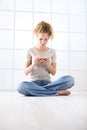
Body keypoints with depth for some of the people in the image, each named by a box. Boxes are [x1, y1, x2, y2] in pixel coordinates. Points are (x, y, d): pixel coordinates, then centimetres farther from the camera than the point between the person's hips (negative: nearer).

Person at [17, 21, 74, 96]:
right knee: (21, 86, -38)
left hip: (47, 83, 1)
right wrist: (33, 64, -14)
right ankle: (57, 92, -26)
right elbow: (26, 72, 4)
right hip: (34, 83, -1)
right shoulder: (30, 51, 6)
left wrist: (48, 65, -12)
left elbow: (54, 72, 8)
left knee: (70, 79, -26)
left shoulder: (52, 51, 10)